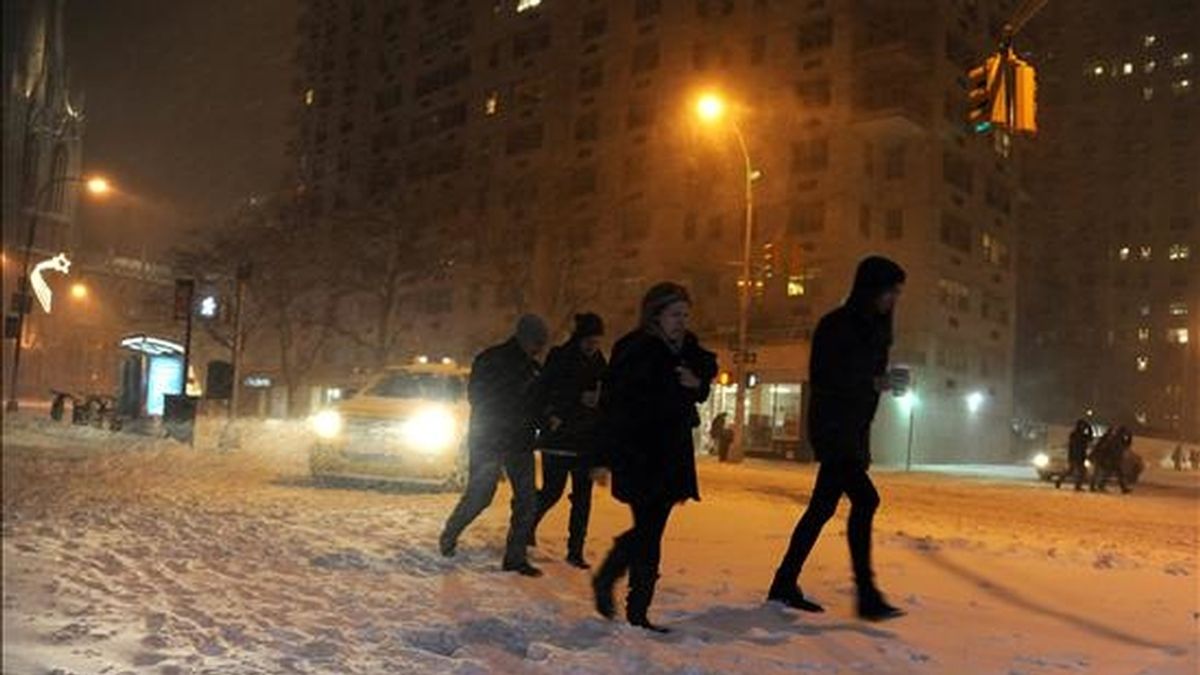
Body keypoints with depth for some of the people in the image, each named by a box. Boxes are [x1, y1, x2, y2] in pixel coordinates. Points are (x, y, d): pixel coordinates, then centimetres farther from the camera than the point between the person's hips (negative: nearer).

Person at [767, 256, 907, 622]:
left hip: (853, 433, 9)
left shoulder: (876, 328, 15)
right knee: (864, 499, -16)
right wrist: (871, 383, -18)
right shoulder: (835, 325, -10)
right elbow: (822, 378, -16)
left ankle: (785, 585, 16)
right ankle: (867, 593, -13)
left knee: (823, 507, 9)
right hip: (832, 430, -9)